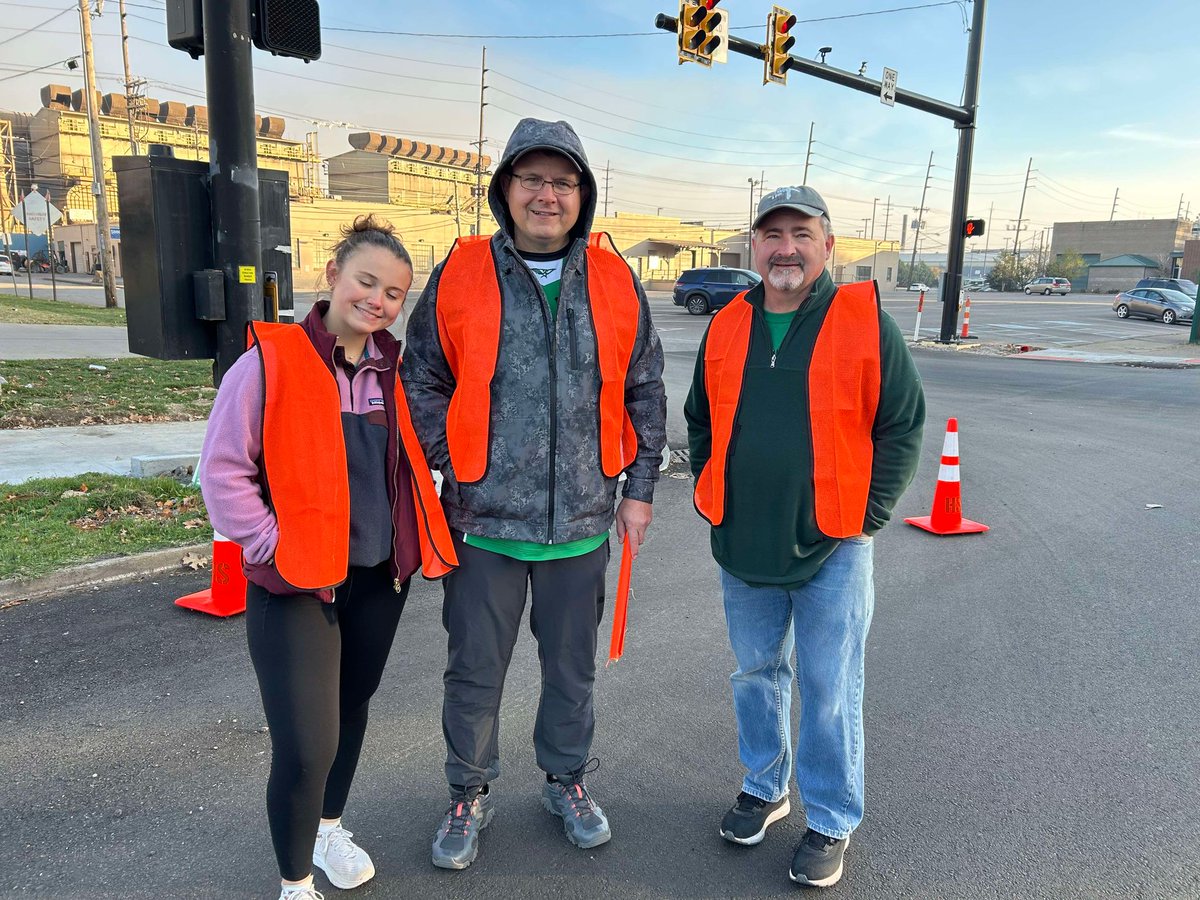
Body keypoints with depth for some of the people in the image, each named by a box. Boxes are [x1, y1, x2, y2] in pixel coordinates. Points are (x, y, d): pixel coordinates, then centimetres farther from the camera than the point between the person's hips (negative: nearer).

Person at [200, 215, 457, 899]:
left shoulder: (394, 370, 2)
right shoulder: (272, 361, -13)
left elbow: (418, 456, 16)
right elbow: (223, 471, -11)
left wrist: (421, 531, 5)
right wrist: (275, 547, -14)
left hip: (380, 578, 5)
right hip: (296, 585, -5)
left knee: (351, 710, 22)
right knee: (306, 746, -6)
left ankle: (328, 827, 47)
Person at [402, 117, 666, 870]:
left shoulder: (616, 281, 1)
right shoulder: (460, 276, -4)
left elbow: (645, 393, 6)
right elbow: (423, 384, 2)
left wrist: (640, 489, 4)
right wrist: (454, 467, -6)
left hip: (582, 522, 2)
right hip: (484, 521, -1)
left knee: (573, 666, 18)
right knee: (475, 671, 13)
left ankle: (568, 780, 42)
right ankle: (471, 794, 37)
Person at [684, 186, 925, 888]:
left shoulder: (866, 322, -6)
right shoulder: (727, 328, 5)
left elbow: (904, 423, -4)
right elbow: (700, 421, 15)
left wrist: (868, 514, -8)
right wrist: (714, 498, 6)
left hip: (832, 548, -3)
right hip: (742, 547, 4)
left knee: (829, 691, 6)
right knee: (756, 674, 18)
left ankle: (832, 822, 26)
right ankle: (766, 788, 39)